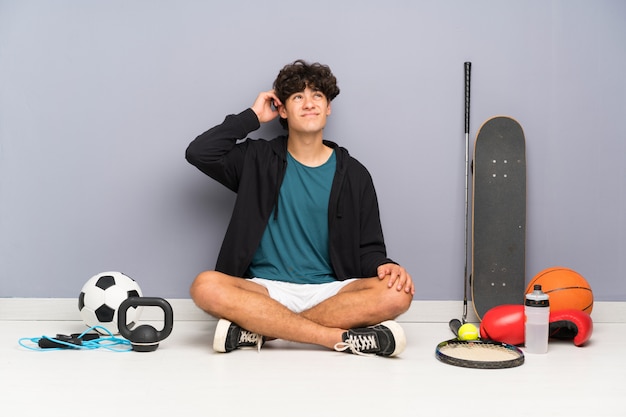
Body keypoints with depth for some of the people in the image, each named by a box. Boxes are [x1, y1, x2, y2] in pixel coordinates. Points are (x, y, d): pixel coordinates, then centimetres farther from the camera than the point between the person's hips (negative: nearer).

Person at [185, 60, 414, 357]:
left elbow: (368, 249, 9)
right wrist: (253, 117, 3)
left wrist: (385, 266, -14)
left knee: (396, 293, -28)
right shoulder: (259, 160, 10)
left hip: (329, 293, 1)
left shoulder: (354, 175, 10)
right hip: (265, 290, -1)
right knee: (205, 286, -31)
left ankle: (256, 331, -28)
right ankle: (342, 338, -32)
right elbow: (198, 153, -4)